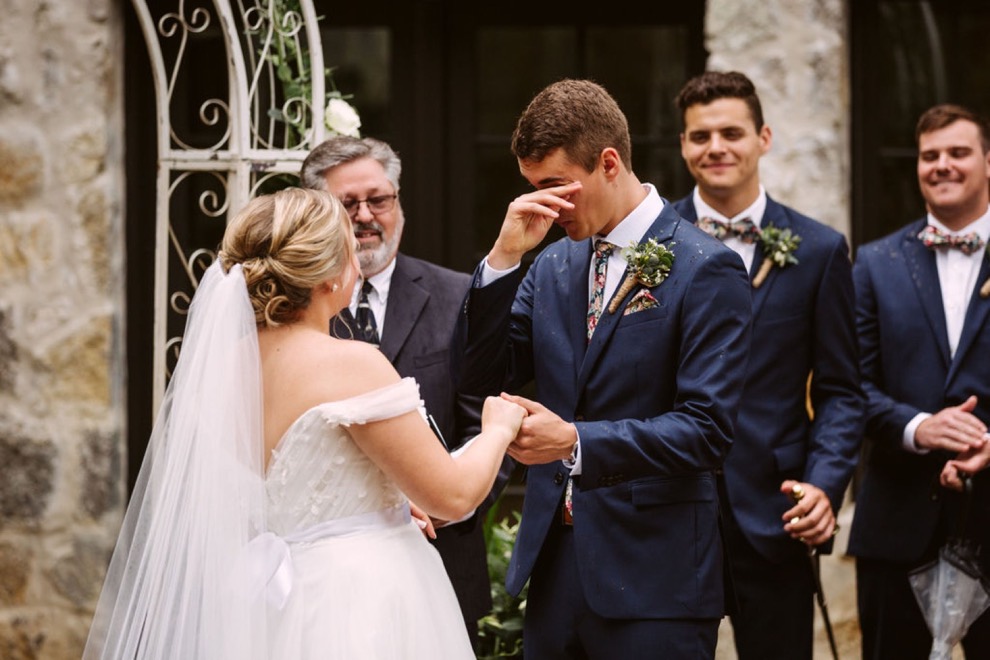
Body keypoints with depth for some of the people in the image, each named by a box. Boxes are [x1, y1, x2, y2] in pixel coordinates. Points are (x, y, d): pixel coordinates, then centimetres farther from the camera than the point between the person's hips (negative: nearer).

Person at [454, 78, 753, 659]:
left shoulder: (705, 268, -9)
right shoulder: (554, 265, 11)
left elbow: (707, 429, -16)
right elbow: (480, 379, 6)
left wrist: (577, 442, -24)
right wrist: (504, 257, -5)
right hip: (554, 567, 6)